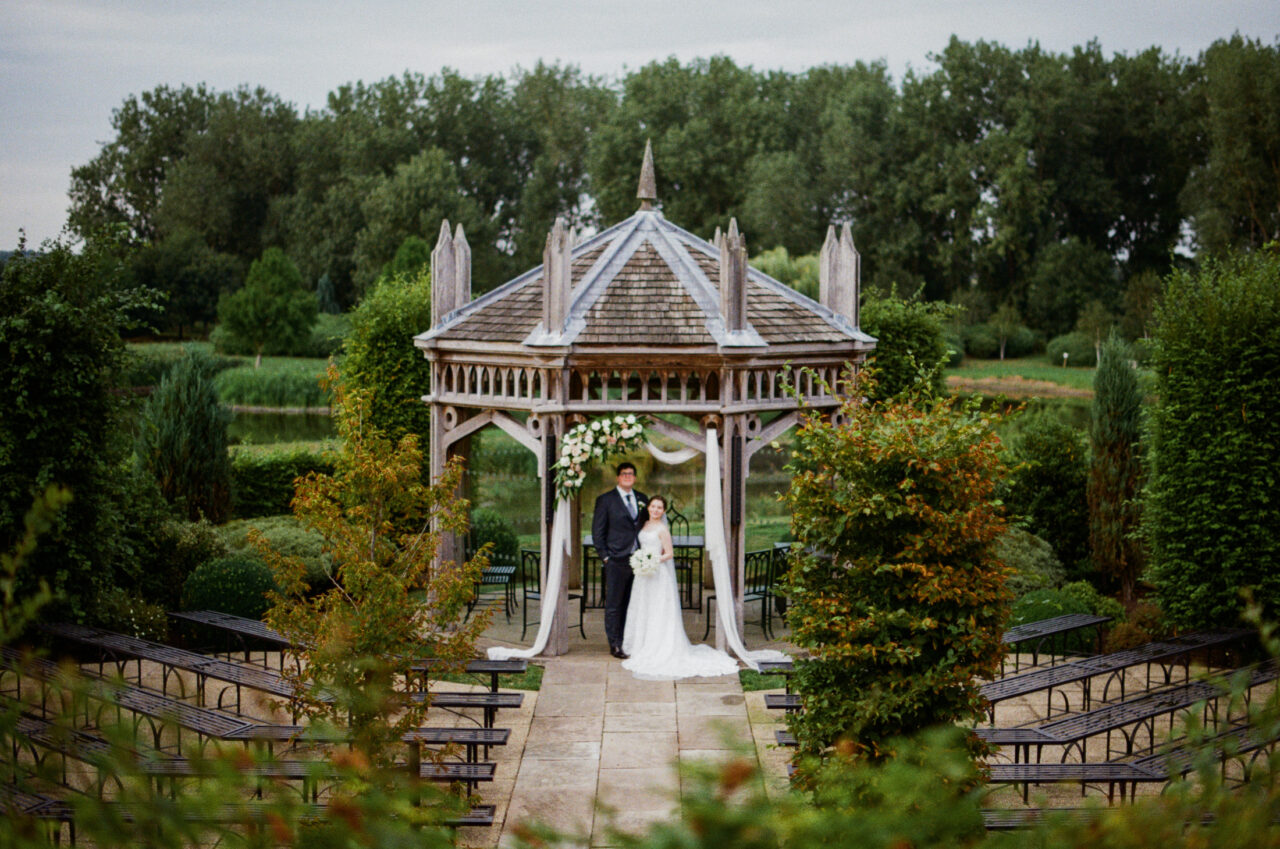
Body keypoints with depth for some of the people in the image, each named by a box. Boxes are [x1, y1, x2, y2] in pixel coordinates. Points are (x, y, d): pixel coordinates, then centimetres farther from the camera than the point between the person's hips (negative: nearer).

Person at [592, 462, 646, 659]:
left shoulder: (642, 499, 13)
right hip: (617, 561, -4)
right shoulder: (606, 500, 0)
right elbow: (597, 532, 0)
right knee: (614, 604, -2)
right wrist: (605, 557, -7)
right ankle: (615, 645, 4)